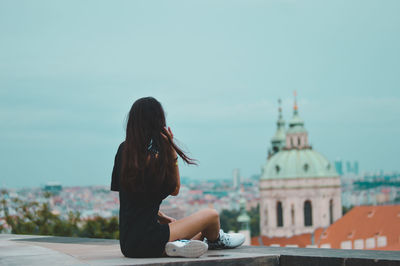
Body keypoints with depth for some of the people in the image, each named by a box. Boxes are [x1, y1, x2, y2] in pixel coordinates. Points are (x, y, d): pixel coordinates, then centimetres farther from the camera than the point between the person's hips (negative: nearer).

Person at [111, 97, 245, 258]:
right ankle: (216, 240, 36)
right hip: (147, 242, -8)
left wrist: (163, 218, 18)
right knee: (211, 215, 14)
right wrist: (171, 149, -3)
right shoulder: (155, 158, -16)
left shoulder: (123, 150, 6)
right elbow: (175, 190, 1)